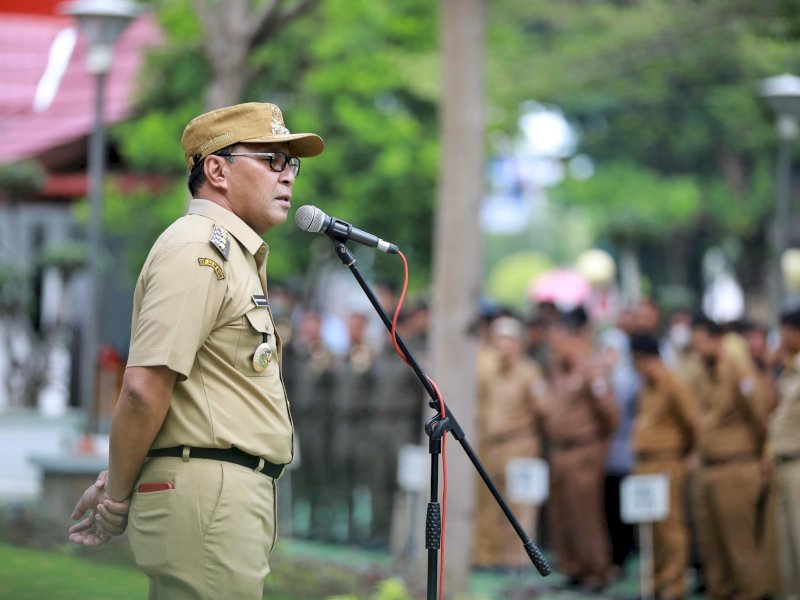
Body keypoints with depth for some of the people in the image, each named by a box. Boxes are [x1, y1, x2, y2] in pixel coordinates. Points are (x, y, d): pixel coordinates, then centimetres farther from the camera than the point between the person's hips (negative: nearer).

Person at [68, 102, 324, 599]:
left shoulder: (236, 256, 23)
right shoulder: (198, 248, -11)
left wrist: (118, 482, 13)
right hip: (208, 499, -10)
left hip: (238, 499, 10)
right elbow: (144, 389, -19)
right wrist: (117, 500, -10)